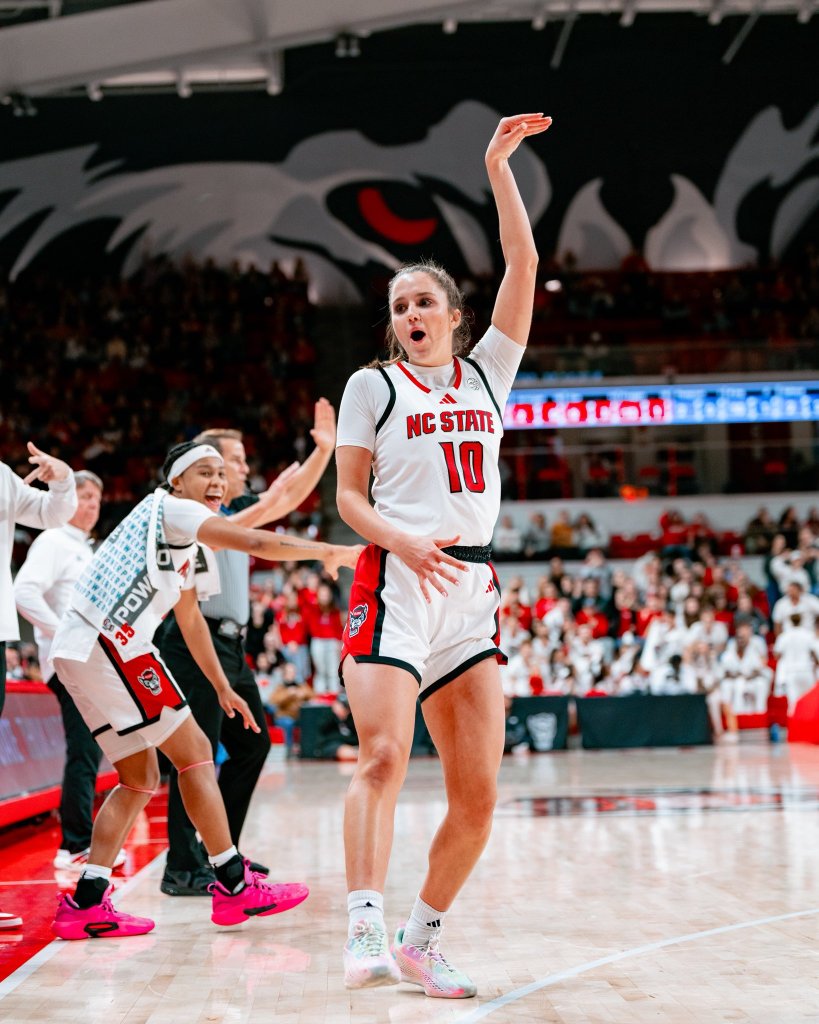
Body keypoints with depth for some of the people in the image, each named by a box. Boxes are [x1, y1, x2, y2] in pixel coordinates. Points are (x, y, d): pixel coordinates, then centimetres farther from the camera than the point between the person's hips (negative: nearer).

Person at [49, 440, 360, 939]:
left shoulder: (192, 545, 24)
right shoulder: (170, 508, -4)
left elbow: (189, 616, 35)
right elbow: (257, 543, -17)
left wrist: (223, 688, 38)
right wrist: (332, 552, -11)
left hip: (80, 653, 10)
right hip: (110, 641, -10)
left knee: (140, 777, 13)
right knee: (194, 752, -5)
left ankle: (86, 903, 9)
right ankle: (235, 885, 0)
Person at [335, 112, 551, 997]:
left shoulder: (486, 373, 17)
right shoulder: (372, 384, 9)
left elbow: (524, 265, 10)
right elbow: (348, 497, 3)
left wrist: (498, 167, 7)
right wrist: (404, 542, -15)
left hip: (471, 591, 4)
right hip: (393, 583, -4)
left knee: (478, 793, 0)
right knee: (383, 756, -21)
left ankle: (419, 941, 12)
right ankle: (365, 932, -26)